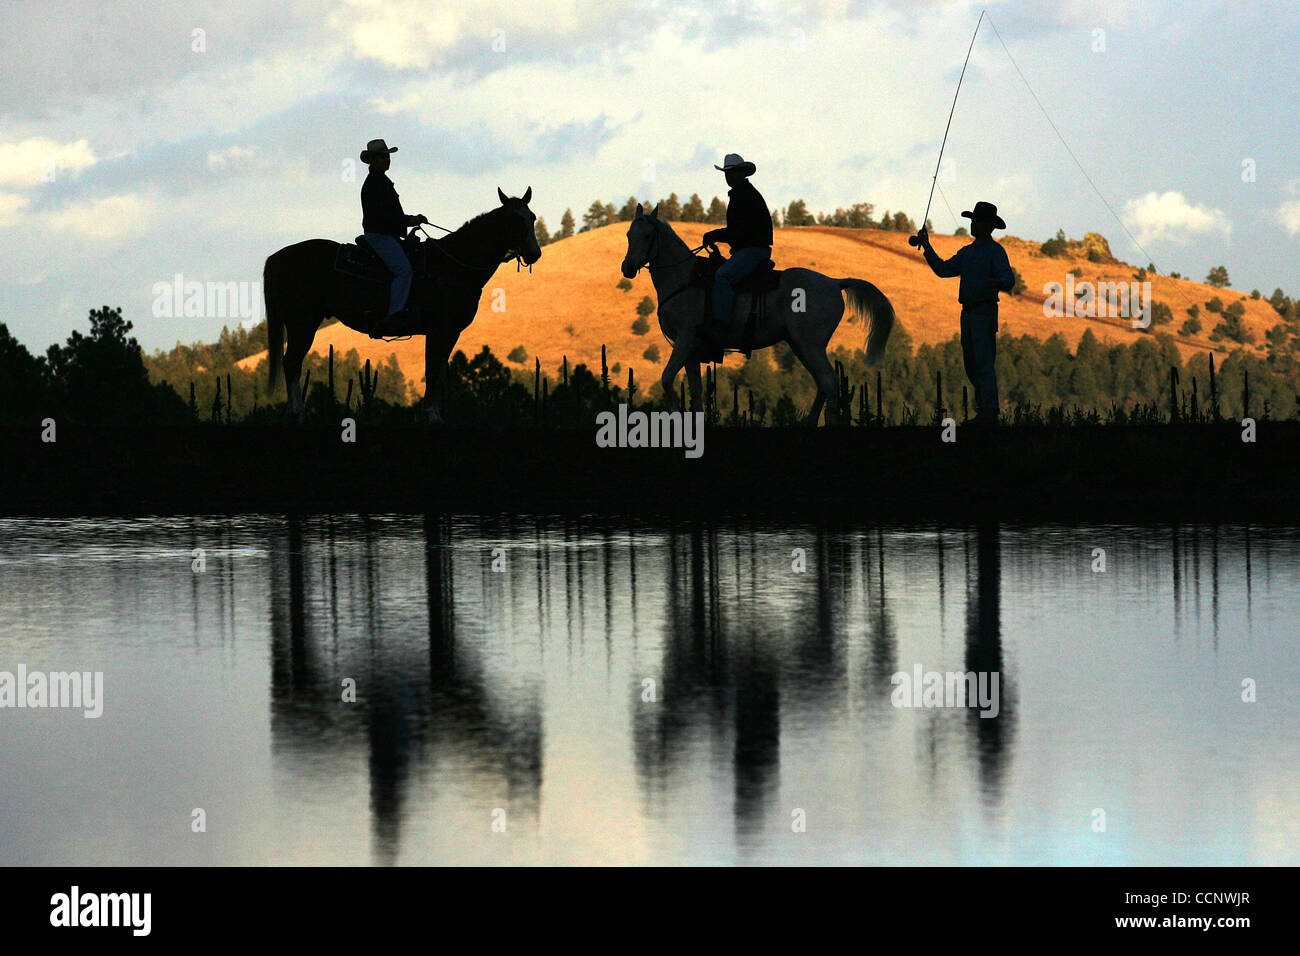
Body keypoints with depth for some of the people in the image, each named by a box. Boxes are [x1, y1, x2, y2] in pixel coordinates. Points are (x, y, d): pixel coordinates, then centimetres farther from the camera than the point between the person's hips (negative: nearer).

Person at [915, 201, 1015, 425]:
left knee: (985, 363, -13)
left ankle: (989, 413, -15)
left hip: (985, 313, -8)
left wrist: (998, 283, -41)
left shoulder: (995, 251, -7)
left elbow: (1009, 280, -17)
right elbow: (943, 270, 16)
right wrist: (926, 246, 13)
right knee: (971, 365, 10)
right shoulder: (967, 252, 18)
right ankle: (983, 407, 18)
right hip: (968, 314, 8)